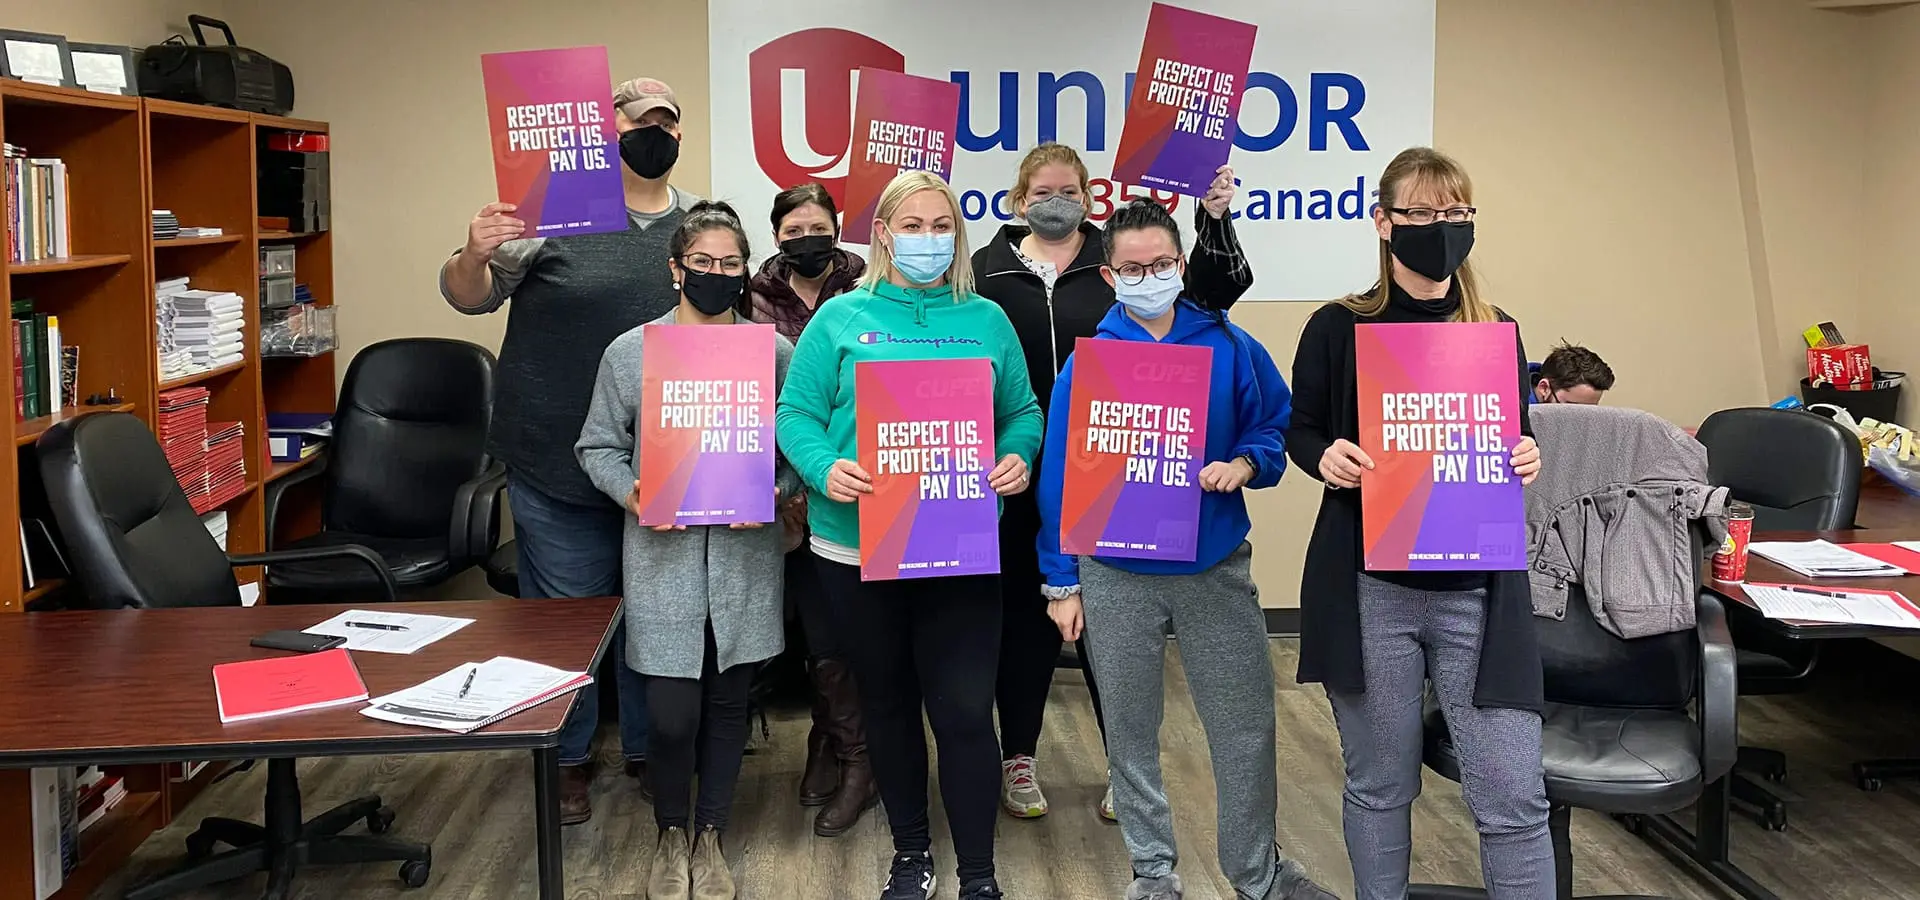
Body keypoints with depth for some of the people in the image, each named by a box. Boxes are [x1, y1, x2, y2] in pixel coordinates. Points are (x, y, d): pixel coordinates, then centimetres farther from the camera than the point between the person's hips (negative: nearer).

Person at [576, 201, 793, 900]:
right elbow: (598, 446, 7)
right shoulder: (629, 352, 1)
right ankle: (671, 836, 25)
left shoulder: (775, 351, 2)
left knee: (728, 701, 11)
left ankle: (710, 837, 31)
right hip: (663, 555, -1)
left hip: (744, 558, 1)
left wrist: (774, 490, -13)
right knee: (671, 712, -3)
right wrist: (630, 494, -10)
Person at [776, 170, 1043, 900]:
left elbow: (1023, 411, 8)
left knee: (965, 709, -4)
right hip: (859, 546, 0)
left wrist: (1017, 457, -13)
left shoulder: (986, 321, 7)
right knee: (887, 702, 15)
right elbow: (796, 413, -2)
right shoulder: (841, 319, 1)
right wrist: (825, 468, -21)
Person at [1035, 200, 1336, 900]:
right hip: (1116, 573, 0)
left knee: (1245, 724, 7)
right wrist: (1062, 583, -3)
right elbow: (1059, 477, -1)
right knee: (1130, 729, 11)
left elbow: (1278, 425, 6)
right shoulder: (1088, 362, -4)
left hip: (1216, 566, 1)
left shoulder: (1230, 348, -2)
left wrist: (1244, 464, -17)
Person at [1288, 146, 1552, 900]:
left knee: (1514, 797, -2)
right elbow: (1300, 431, 6)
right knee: (1379, 786, 11)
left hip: (1478, 589, 1)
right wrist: (1326, 457, -16)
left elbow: (1516, 443, 13)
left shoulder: (1497, 333, 6)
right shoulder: (1337, 328, -1)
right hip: (1369, 587, -1)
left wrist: (1526, 460, -10)